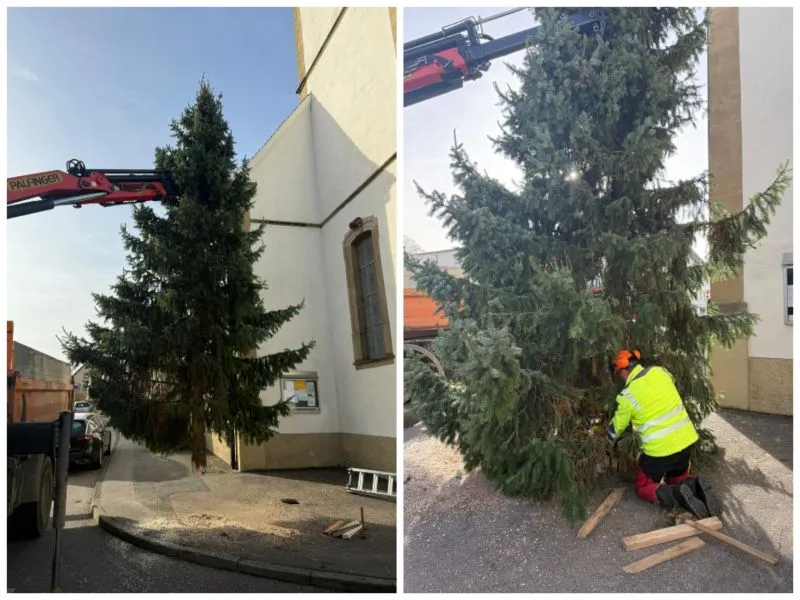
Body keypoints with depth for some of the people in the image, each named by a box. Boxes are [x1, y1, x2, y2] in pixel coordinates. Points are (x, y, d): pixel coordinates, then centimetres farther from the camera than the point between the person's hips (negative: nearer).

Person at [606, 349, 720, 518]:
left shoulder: (628, 395, -13)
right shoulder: (659, 371, 0)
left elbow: (616, 428, 1)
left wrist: (607, 443, 22)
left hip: (660, 450, -6)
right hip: (686, 440, 6)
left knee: (643, 487, 14)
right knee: (677, 478, 30)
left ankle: (678, 496, -12)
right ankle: (694, 486, -2)